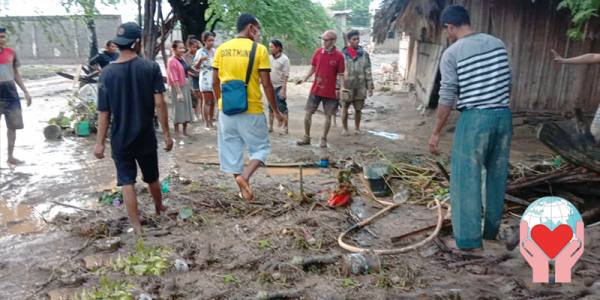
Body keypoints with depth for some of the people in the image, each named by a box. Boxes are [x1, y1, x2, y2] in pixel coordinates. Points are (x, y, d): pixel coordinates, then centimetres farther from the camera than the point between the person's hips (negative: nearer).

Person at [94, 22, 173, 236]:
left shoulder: (107, 72, -7)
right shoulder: (151, 67, -9)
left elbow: (104, 112, -6)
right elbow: (159, 103, -13)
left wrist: (100, 142, 2)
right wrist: (166, 134, -7)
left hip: (120, 139, -1)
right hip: (146, 137, 1)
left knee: (127, 182, 8)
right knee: (152, 178, 21)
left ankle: (136, 227, 10)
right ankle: (159, 209, 44)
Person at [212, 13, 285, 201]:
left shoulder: (222, 49, 5)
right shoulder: (259, 49, -7)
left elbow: (215, 82, 7)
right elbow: (266, 85, -9)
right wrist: (276, 112, 0)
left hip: (227, 110, 4)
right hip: (251, 110, -4)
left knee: (231, 150, 14)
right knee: (261, 148, 12)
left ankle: (243, 190, 22)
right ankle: (245, 176, -12)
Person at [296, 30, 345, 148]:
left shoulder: (339, 56, -8)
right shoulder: (318, 52, 1)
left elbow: (340, 75, -5)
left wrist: (340, 88, -19)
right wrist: (305, 78, -2)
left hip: (330, 91, -3)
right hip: (315, 89, 3)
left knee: (328, 116, 6)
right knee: (308, 113, 4)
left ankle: (324, 139, 20)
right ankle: (306, 137, 18)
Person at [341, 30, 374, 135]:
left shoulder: (364, 54, 2)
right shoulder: (342, 55, -3)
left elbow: (368, 72, 3)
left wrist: (370, 87, 0)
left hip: (360, 87, 1)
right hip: (346, 87, -1)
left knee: (358, 109, 10)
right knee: (345, 109, 10)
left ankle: (357, 128, 28)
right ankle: (345, 129, 26)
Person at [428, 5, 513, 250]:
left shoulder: (452, 53, -7)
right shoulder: (497, 44, 9)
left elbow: (447, 98, -9)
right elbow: (507, 83, 14)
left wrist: (436, 133, -2)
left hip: (474, 118, -6)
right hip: (503, 115, 6)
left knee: (466, 178, 3)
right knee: (497, 175, 17)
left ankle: (469, 239, 6)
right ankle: (491, 230, 31)